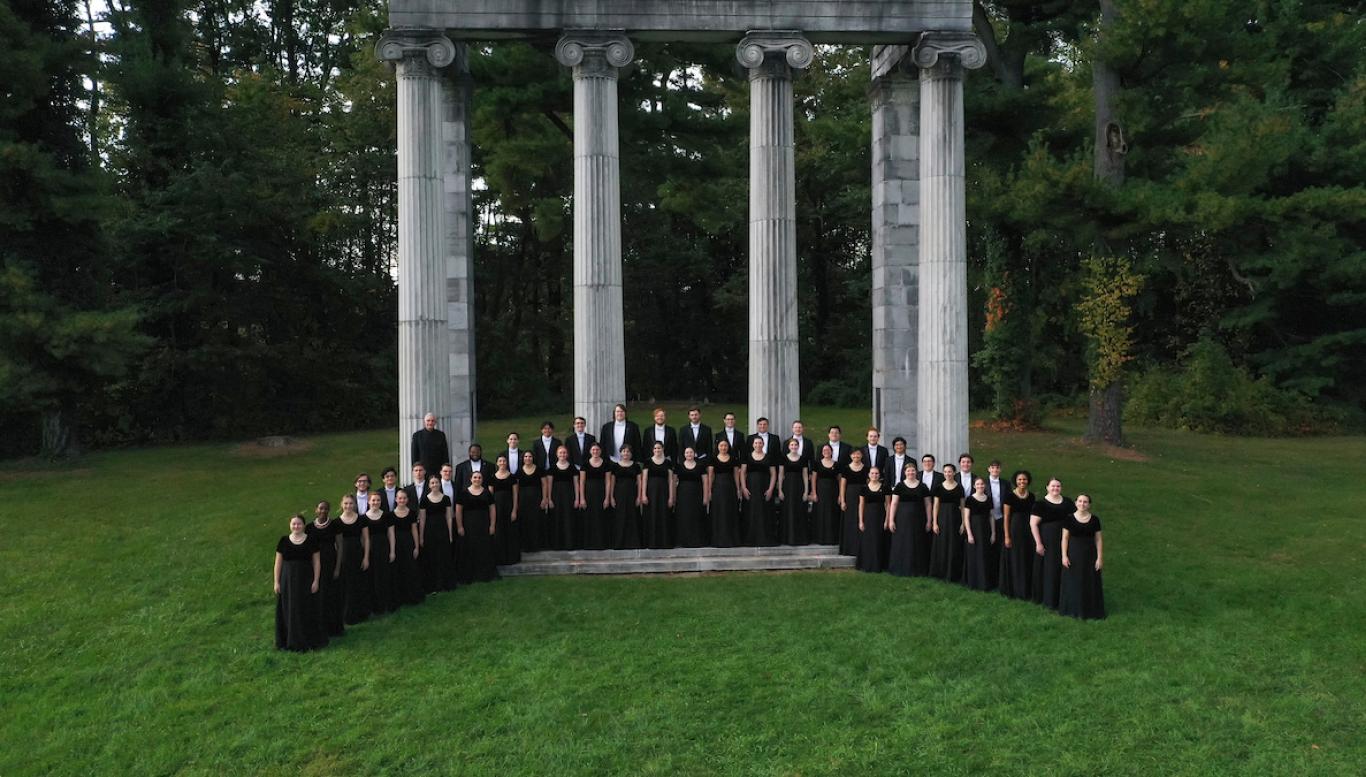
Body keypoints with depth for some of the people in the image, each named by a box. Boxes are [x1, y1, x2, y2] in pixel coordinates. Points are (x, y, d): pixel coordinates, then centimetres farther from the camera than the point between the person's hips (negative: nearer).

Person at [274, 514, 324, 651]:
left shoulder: (310, 541, -2)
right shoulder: (283, 541, 1)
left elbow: (316, 562, 0)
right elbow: (278, 563, 3)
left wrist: (316, 581, -7)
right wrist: (276, 582, -1)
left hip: (306, 580, -1)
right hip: (288, 580, 1)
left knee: (307, 610, 5)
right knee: (288, 611, 6)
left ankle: (308, 640, 16)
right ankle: (290, 640, 18)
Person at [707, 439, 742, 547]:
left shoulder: (733, 459, 7)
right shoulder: (713, 459, 2)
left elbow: (736, 475, 7)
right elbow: (710, 476, 0)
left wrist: (738, 489, 0)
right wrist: (709, 491, -5)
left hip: (730, 487, 2)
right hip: (718, 487, -2)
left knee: (731, 513, 5)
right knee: (718, 514, 1)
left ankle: (730, 540, 14)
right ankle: (719, 540, 7)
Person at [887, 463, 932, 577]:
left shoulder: (922, 486, 5)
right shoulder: (900, 486, 2)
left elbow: (927, 504, 6)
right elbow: (893, 503, 0)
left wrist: (928, 521, 0)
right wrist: (891, 520, -6)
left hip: (918, 520, 1)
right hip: (902, 519, -1)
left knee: (918, 545, 5)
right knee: (902, 545, 3)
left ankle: (917, 570, 14)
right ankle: (901, 569, 11)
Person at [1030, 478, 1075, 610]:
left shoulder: (1067, 502, 5)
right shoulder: (1041, 504, -8)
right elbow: (1033, 523, -10)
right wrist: (1038, 543, -14)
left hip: (1064, 541, 4)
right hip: (1047, 542, -4)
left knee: (1063, 568, 10)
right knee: (1049, 569, 3)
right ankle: (1049, 599, 15)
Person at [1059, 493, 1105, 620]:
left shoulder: (1095, 520, -1)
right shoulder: (1069, 519, -3)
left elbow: (1098, 540, 1)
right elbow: (1065, 538, -2)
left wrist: (1100, 558, -3)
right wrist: (1064, 556, -8)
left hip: (1089, 554, 1)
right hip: (1073, 554, -1)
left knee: (1090, 583, 6)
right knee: (1073, 583, 6)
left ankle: (1090, 610, 18)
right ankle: (1073, 609, 17)